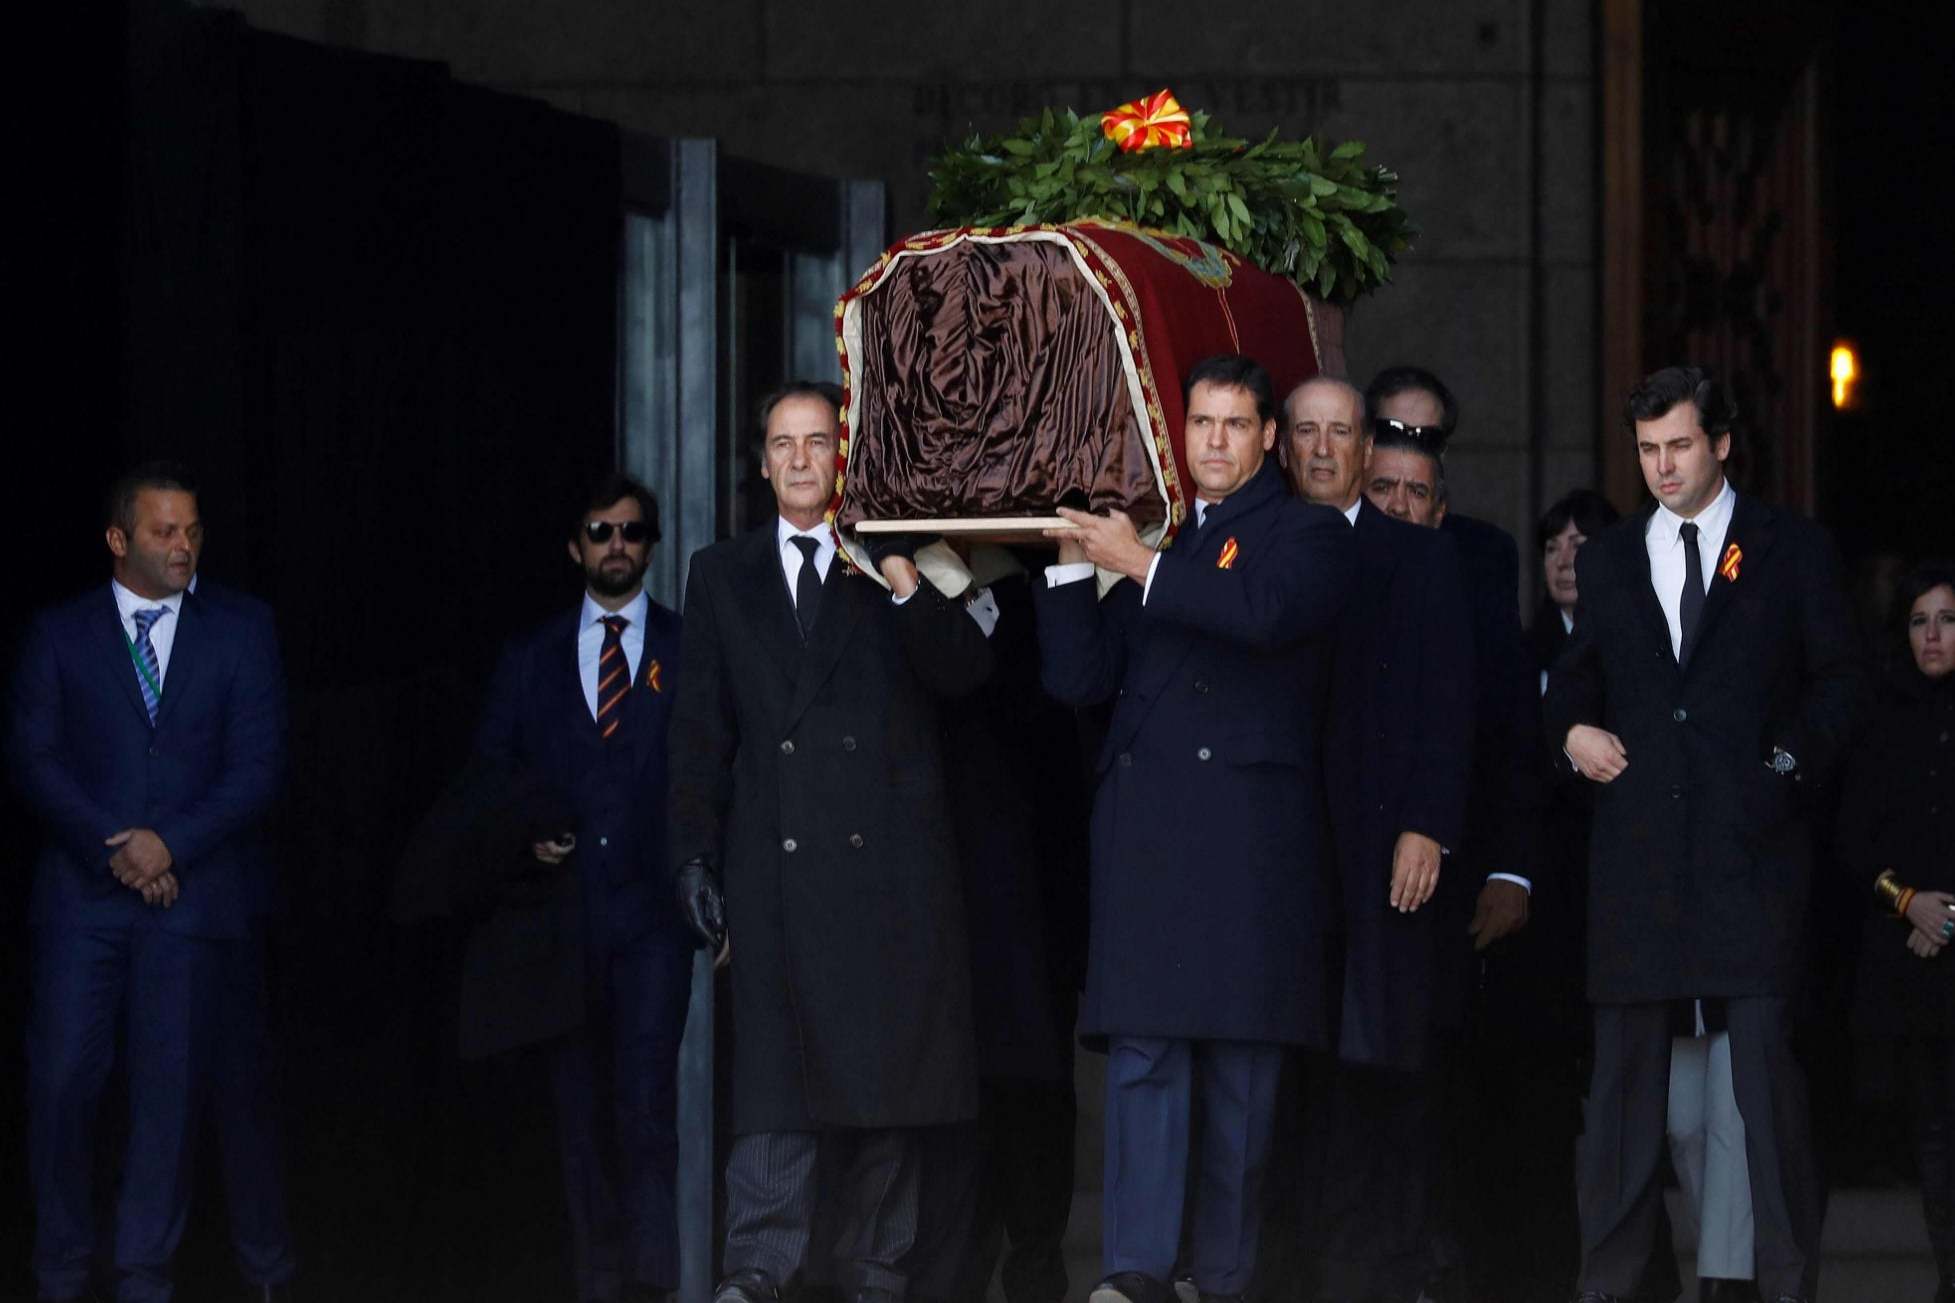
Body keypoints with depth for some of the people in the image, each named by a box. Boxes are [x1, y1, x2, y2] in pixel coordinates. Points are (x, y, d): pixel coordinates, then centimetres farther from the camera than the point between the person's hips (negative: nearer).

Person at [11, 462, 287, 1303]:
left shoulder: (239, 640, 9)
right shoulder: (59, 636, 8)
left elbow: (258, 765, 1)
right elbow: (34, 757, 0)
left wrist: (172, 844, -11)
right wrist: (112, 849, -12)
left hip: (191, 892, 1)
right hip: (82, 890, 0)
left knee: (170, 1086, 0)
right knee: (61, 1079, -5)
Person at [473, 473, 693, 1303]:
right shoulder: (531, 659, 13)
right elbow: (490, 771, 15)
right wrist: (524, 837, -3)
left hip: (652, 908, -2)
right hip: (563, 907, 2)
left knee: (645, 1094, -15)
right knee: (579, 1102, 4)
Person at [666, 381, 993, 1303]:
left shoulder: (897, 564, 11)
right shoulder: (722, 576, 15)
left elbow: (964, 674, -1)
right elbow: (700, 730, 12)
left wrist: (906, 588, -16)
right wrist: (695, 858, 4)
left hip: (888, 855, 0)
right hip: (774, 863, 0)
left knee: (890, 1058, 1)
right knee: (772, 1066, -8)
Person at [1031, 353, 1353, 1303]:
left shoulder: (1308, 535, 9)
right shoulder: (1148, 537, 22)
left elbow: (1267, 611, -14)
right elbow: (1077, 679, 15)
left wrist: (1143, 566, -9)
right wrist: (1074, 561, 6)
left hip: (1251, 824, -3)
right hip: (1144, 823, 3)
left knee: (1242, 1062, -3)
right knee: (1143, 1050, -7)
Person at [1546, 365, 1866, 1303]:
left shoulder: (1791, 551, 7)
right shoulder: (1609, 560, 16)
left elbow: (1838, 681, 7)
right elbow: (1576, 680, 23)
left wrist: (1795, 759, -6)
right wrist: (1572, 731, 3)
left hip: (1750, 841, -3)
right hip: (1638, 846, 3)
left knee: (1765, 1062, -6)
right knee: (1624, 1067, 4)